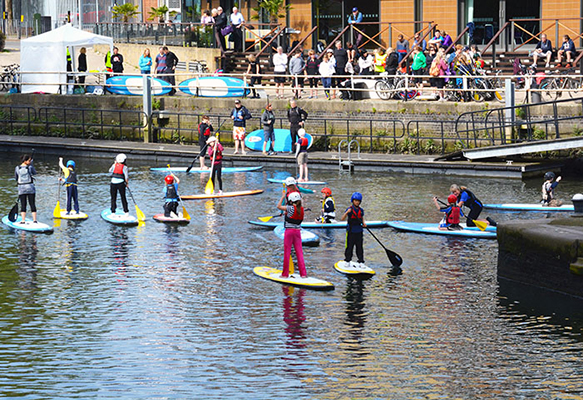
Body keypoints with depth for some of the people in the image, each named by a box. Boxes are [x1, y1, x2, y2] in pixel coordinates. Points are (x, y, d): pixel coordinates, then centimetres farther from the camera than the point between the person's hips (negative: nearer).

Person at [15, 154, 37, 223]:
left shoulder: (17, 169, -2)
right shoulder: (30, 167, -11)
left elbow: (16, 178, 9)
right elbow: (35, 173, 10)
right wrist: (31, 165, 14)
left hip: (21, 189, 2)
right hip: (30, 188, -2)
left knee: (23, 205, 6)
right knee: (32, 205, 6)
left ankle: (23, 221, 2)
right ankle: (34, 220, 7)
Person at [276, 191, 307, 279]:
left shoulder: (290, 208, -14)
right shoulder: (301, 209, 3)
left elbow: (279, 206, -11)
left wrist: (283, 197, 0)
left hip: (289, 231, -5)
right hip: (298, 231, 5)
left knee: (287, 253, 3)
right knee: (299, 252, 6)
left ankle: (285, 274, 7)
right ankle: (303, 273, 3)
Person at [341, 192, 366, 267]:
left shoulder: (361, 210, 6)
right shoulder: (349, 209, -8)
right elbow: (342, 219, -17)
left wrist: (363, 223, -1)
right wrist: (347, 212, -33)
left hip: (359, 231, 4)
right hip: (351, 231, -4)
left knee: (359, 247, 8)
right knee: (349, 246, 2)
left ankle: (361, 261, 15)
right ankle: (347, 260, 14)